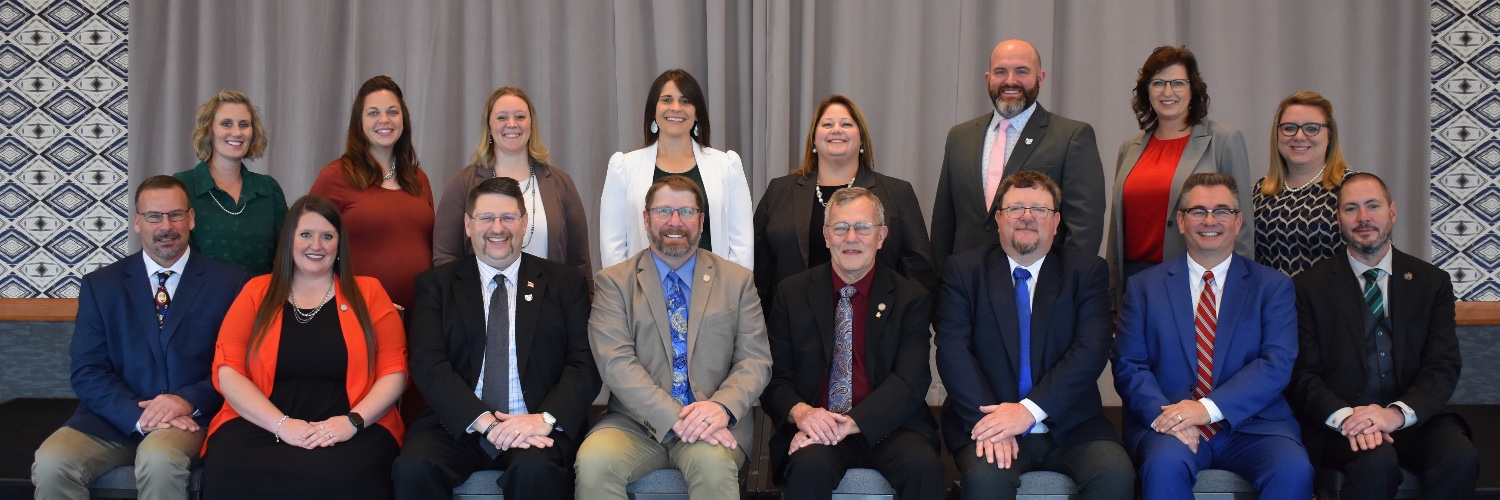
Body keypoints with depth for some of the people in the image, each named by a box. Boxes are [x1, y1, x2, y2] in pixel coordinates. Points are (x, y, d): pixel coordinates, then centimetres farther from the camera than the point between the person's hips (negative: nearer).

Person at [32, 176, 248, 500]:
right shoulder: (100, 286, 9)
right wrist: (139, 415, -16)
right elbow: (87, 372, 2)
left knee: (158, 459, -35)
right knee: (51, 463, -26)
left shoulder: (229, 284, 4)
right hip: (115, 418, 3)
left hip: (192, 417, -2)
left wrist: (190, 401, -18)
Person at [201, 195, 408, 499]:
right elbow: (227, 371, 4)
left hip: (348, 432, -1)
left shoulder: (367, 293, 13)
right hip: (262, 426, 1)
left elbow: (394, 372, 7)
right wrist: (281, 424, -10)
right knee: (231, 473, -33)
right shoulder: (256, 292, 14)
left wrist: (353, 421, -11)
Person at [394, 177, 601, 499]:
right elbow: (428, 364, -2)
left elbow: (585, 364, 2)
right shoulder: (436, 284, 11)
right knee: (414, 467, -29)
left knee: (538, 470, -34)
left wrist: (545, 419, -17)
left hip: (536, 424, -1)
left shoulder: (566, 283, 10)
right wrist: (485, 422, -17)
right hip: (458, 425, 2)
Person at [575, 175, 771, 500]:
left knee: (713, 464, -35)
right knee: (594, 463, -31)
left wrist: (722, 407, -18)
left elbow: (756, 360, 4)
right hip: (637, 421, 1)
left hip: (713, 421, 0)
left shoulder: (738, 281, 11)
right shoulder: (613, 282, 6)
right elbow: (616, 363, -6)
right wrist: (675, 419, -20)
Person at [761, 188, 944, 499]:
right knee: (810, 465, -34)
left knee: (924, 464, -31)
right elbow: (774, 378, 6)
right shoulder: (793, 294, 9)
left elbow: (911, 380, -5)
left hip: (886, 427, 1)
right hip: (815, 427, 0)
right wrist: (800, 412, -18)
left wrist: (851, 424, -21)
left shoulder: (911, 298, 6)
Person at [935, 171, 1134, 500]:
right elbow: (952, 348, -3)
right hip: (985, 421, -1)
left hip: (1071, 427, 2)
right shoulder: (964, 271, 8)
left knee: (1116, 473, -26)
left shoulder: (1088, 271, 8)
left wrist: (1030, 410, -18)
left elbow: (1091, 350, -5)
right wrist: (988, 423, -18)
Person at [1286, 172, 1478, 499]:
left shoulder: (1432, 282, 12)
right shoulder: (1309, 286, 6)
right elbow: (1303, 374, 1)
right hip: (1338, 423, -2)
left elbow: (1444, 367, 2)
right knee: (1376, 462, -35)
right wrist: (1345, 416, -20)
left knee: (1460, 459, -29)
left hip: (1414, 419, 3)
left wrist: (1398, 413, -18)